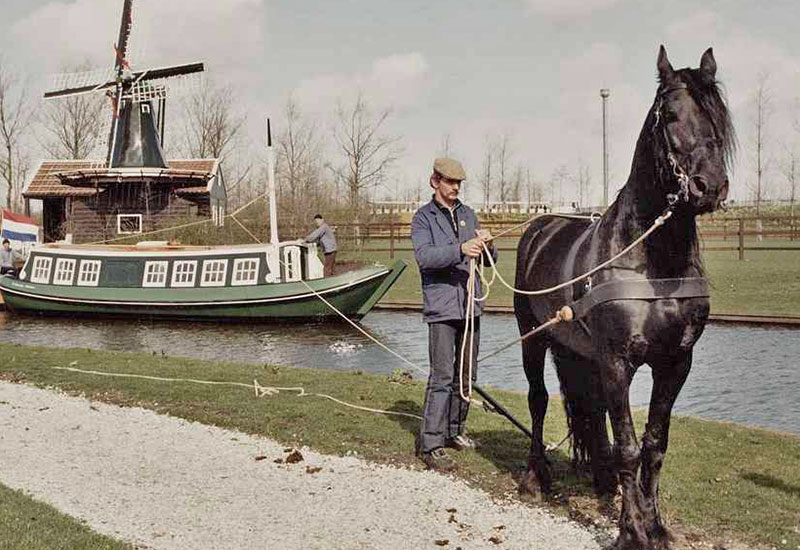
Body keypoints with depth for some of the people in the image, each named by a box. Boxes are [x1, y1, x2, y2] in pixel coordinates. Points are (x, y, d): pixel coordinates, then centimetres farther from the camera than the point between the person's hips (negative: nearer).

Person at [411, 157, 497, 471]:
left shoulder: (468, 214, 15)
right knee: (442, 376, -11)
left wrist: (487, 246, -9)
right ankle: (430, 444, -9)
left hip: (470, 305, 6)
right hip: (441, 307, -6)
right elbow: (424, 255, -19)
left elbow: (488, 260, 15)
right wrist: (460, 249, -33)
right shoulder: (423, 217, -1)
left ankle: (454, 430, 28)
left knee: (466, 375, 14)